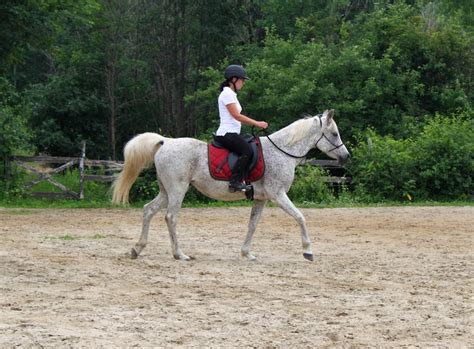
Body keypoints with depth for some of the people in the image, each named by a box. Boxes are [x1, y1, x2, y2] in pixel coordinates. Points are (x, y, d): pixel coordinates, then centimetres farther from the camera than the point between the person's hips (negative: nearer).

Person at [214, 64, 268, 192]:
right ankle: (235, 181, -30)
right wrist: (256, 123, -14)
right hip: (227, 133, -10)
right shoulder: (227, 93, -9)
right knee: (247, 150, -26)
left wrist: (256, 123, 12)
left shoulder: (231, 94, 21)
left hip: (232, 133, 10)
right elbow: (236, 115, -16)